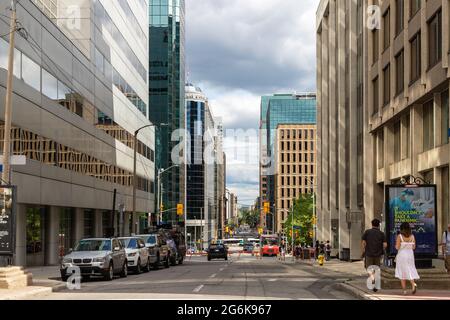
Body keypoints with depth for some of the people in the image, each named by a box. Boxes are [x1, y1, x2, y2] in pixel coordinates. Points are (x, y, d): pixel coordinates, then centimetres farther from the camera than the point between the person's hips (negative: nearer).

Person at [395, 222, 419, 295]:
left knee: (402, 273, 6)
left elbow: (397, 247, -13)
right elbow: (413, 247, 5)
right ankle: (413, 284, -18)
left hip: (401, 255, -3)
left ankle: (404, 290, 7)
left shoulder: (399, 236, -10)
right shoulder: (412, 236, 2)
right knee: (410, 271, 9)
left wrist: (396, 245, 8)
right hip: (410, 254, 3)